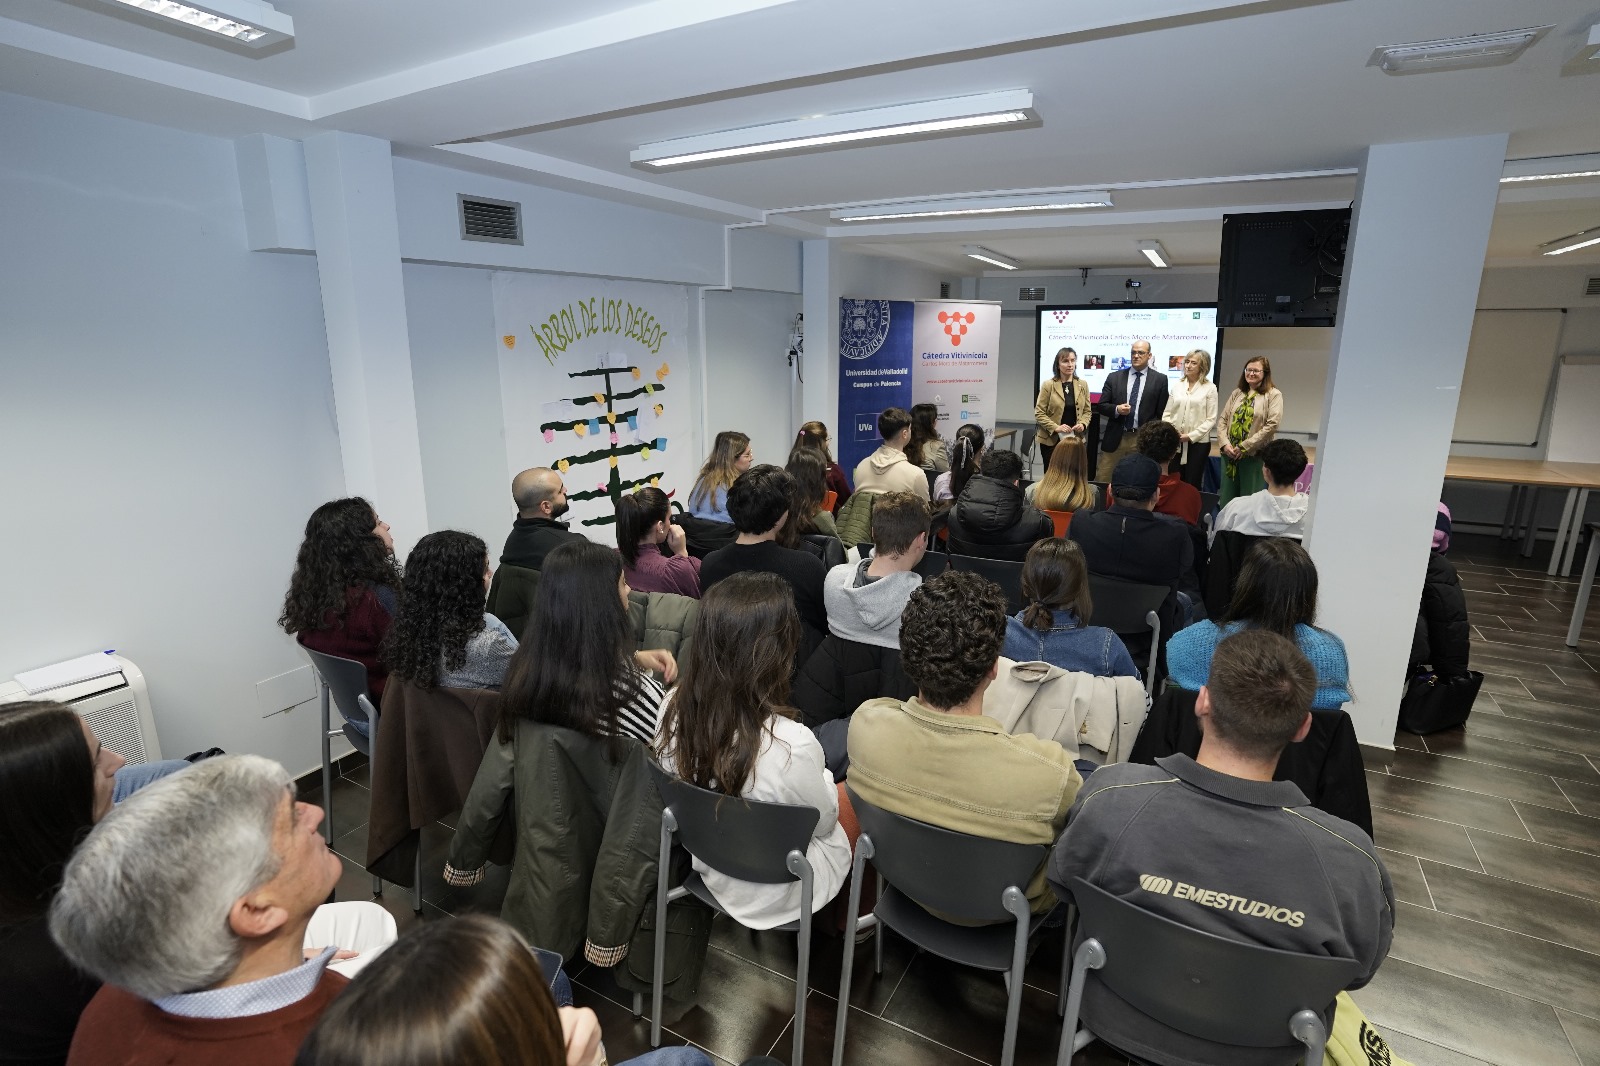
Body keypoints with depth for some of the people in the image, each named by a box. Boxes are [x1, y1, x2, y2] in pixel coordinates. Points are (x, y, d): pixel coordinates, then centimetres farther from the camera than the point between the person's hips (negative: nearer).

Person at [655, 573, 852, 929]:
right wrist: (822, 776, 3)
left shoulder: (674, 709, -21)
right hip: (774, 894, -5)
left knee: (829, 793, 27)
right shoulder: (791, 744, -38)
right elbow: (823, 821, -17)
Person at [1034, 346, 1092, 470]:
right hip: (1051, 439, -3)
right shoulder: (1048, 385, -5)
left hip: (1075, 439, 3)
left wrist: (1083, 424, -8)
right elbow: (1039, 413, -7)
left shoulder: (1083, 385, 6)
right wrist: (1056, 427, -18)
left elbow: (1087, 411, 12)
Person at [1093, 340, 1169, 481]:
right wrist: (1117, 409, -13)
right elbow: (1101, 406, 6)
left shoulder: (1160, 379, 4)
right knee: (1104, 481, 3)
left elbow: (1162, 412, 4)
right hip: (1115, 438, 1)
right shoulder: (1114, 377, 8)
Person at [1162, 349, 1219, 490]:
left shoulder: (1210, 388, -2)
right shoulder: (1178, 386, 9)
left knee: (1192, 484, 4)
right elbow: (1167, 413, 10)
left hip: (1198, 442, -3)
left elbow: (1211, 419, -5)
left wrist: (1191, 435, -13)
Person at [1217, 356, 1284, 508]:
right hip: (1230, 455, 4)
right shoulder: (1236, 393, 12)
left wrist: (1245, 447, -14)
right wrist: (1225, 443, -8)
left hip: (1255, 456, -4)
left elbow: (1272, 425, -11)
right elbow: (1222, 420, 9)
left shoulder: (1273, 395, -1)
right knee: (1226, 500, 10)